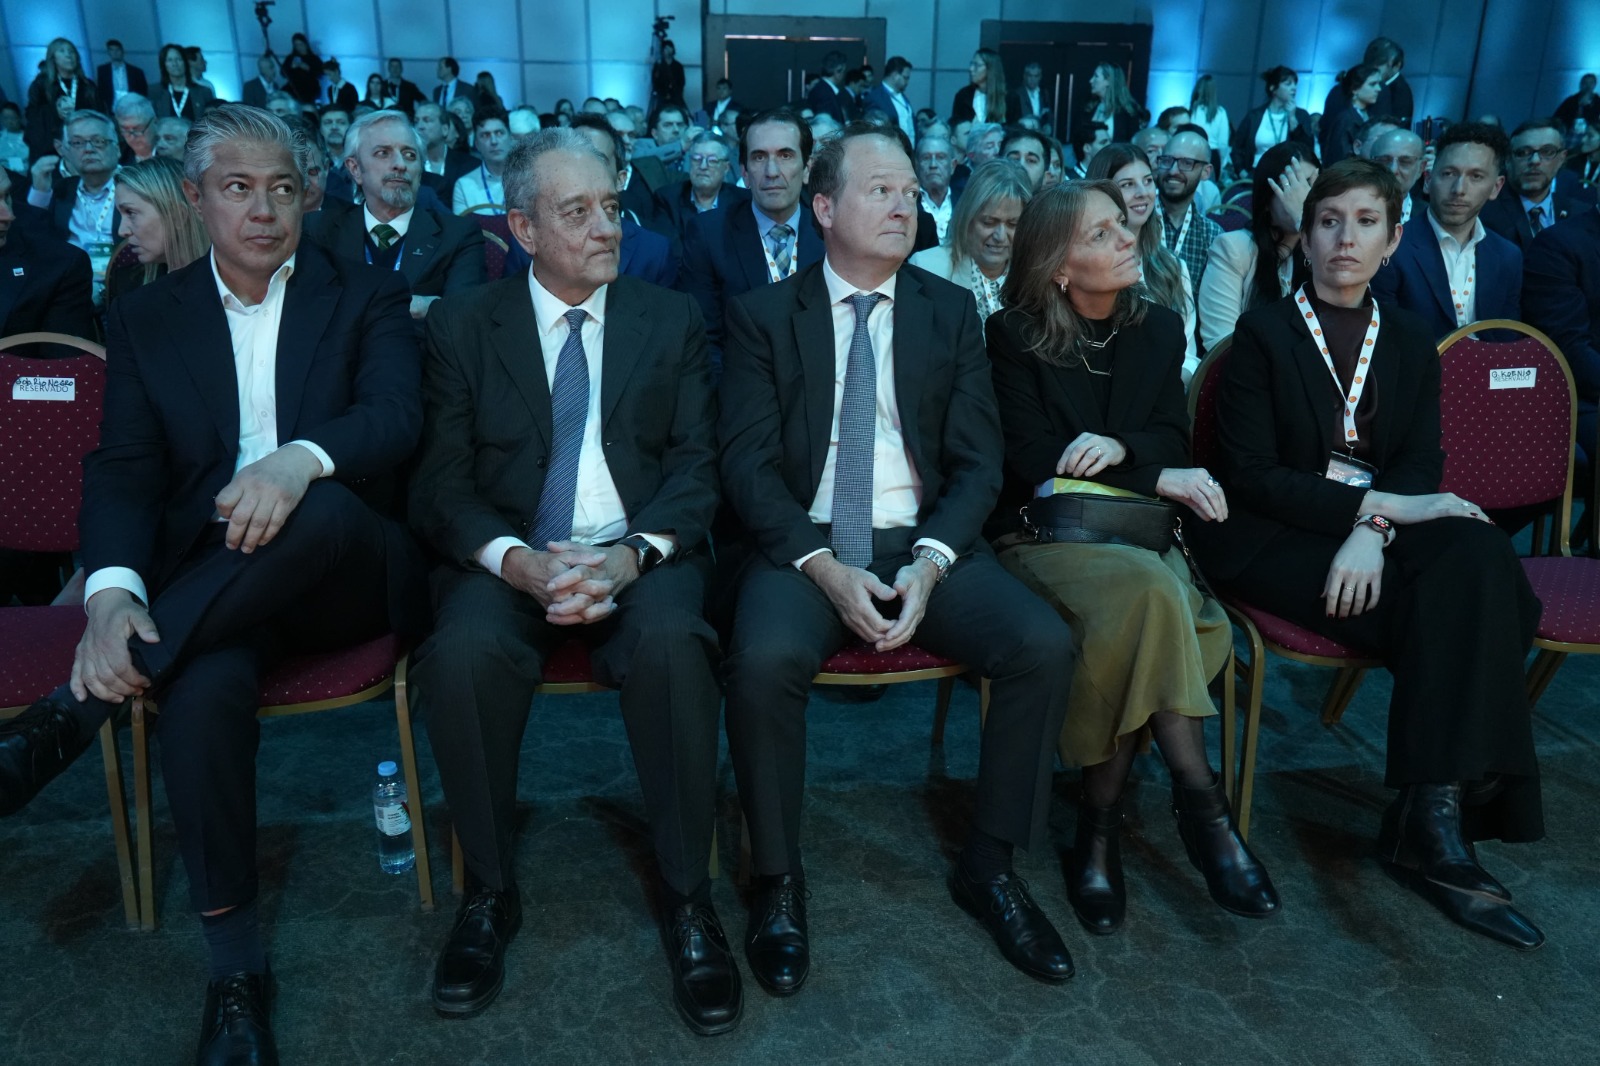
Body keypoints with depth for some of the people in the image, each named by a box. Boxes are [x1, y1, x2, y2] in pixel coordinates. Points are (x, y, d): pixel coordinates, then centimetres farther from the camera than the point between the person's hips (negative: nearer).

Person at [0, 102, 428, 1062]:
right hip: (207, 588, 1)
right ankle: (236, 968, -16)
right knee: (205, 691, -33)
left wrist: (299, 459, -33)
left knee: (323, 507, -37)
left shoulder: (365, 298, 9)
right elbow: (124, 469, 3)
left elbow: (398, 417, -10)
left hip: (343, 576, -1)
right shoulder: (147, 318, 14)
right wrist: (112, 589, -19)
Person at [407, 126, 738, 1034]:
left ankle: (689, 898, -13)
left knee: (673, 643, -33)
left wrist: (629, 556, -17)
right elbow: (443, 483, 2)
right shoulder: (465, 325, 9)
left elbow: (697, 467, 3)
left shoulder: (673, 321, 11)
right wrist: (521, 561, -18)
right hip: (507, 558, 1)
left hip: (645, 555, 0)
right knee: (463, 652, -31)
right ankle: (490, 893, -6)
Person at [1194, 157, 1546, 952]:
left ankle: (1434, 815, -27)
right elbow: (1248, 474, -7)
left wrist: (1375, 531, -20)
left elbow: (1420, 467, 3)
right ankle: (1435, 825, -20)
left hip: (1377, 531, 4)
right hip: (1273, 539, -4)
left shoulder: (1411, 343, 15)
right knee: (1455, 616, -27)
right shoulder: (1263, 334, 3)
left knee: (1478, 558, -29)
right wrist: (1377, 504, -17)